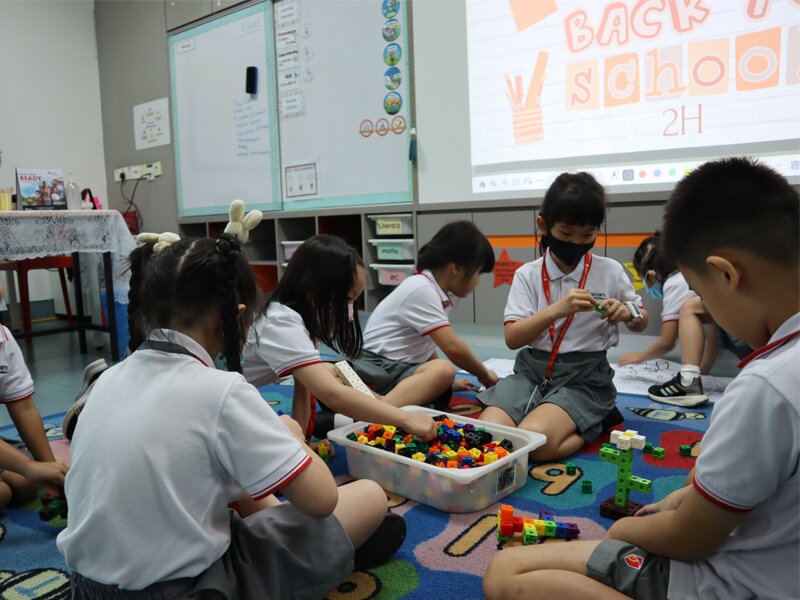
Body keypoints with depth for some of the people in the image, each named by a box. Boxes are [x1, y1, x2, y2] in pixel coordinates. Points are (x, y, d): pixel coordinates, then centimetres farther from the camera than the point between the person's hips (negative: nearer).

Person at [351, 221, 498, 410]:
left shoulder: (431, 290, 14)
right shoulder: (422, 290, -16)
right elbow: (453, 348, -18)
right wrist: (484, 374, -3)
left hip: (400, 368, 10)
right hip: (379, 370, -10)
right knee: (444, 370, -34)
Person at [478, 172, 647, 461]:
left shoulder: (611, 271, 1)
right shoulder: (528, 274, 0)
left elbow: (641, 322, 15)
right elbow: (512, 338, -8)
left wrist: (627, 312, -11)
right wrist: (556, 310, -24)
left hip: (584, 376, -2)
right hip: (532, 369, 2)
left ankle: (596, 420, 1)